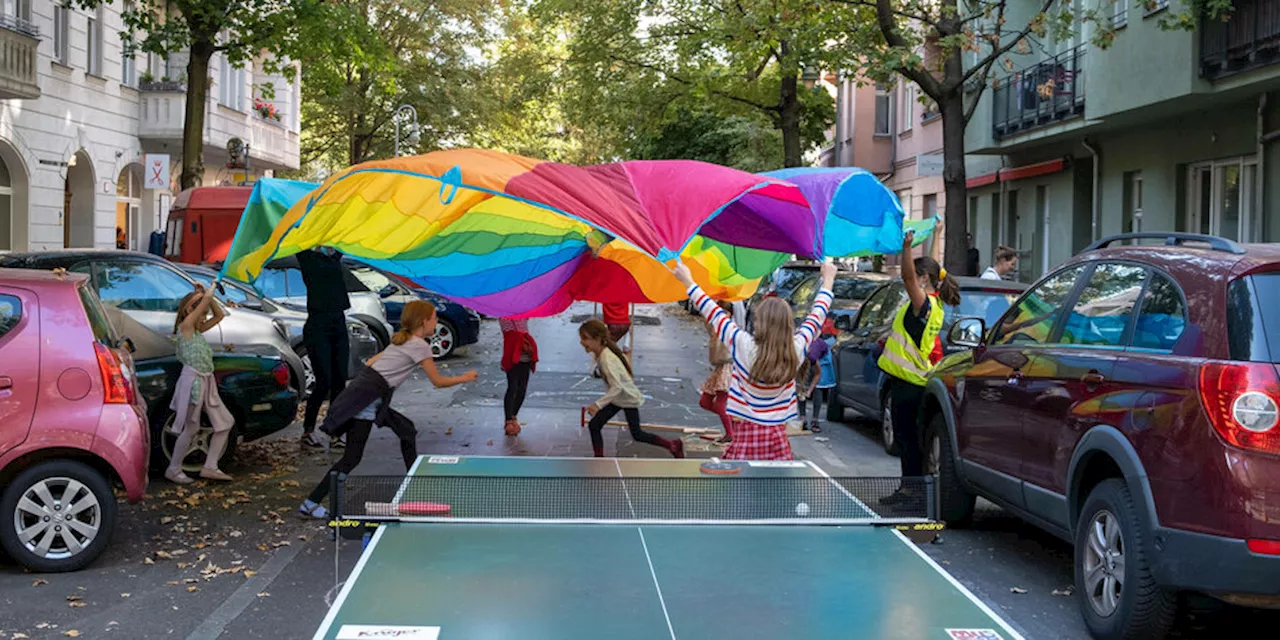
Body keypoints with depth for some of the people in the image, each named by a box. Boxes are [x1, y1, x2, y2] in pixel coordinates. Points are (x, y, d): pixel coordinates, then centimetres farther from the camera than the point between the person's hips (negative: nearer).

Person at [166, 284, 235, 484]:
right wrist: (208, 293, 6)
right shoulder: (185, 326, -8)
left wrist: (207, 295, 11)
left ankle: (210, 467, 11)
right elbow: (207, 299, -15)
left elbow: (219, 315, 20)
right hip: (193, 381, -9)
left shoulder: (197, 330, 15)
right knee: (190, 429, -2)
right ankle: (173, 470, 13)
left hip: (206, 383, 9)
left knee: (225, 422, 8)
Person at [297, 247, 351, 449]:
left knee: (339, 382, 5)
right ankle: (307, 432, 7)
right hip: (317, 328, -6)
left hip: (338, 325, 6)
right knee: (324, 382, -7)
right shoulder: (309, 259, -2)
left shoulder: (334, 258, 13)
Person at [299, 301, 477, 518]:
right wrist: (464, 378, 11)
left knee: (407, 431, 18)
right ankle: (311, 503, -7)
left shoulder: (402, 341, 18)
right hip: (365, 400, -10)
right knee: (352, 458, -9)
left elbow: (370, 362, 20)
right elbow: (438, 381, -2)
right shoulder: (420, 346, -7)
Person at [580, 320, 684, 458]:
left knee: (637, 434, 6)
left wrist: (598, 405, -46)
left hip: (629, 399, -8)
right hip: (616, 398, 8)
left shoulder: (607, 359, -33)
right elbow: (623, 358, 11)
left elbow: (617, 387, -39)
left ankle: (674, 445, 25)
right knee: (593, 425, 0)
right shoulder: (599, 354, -6)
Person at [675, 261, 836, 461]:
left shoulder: (744, 346, -11)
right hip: (778, 437, 3)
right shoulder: (796, 349, -3)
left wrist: (688, 281, 11)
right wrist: (828, 281, 29)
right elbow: (816, 318, 13)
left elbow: (713, 314, -1)